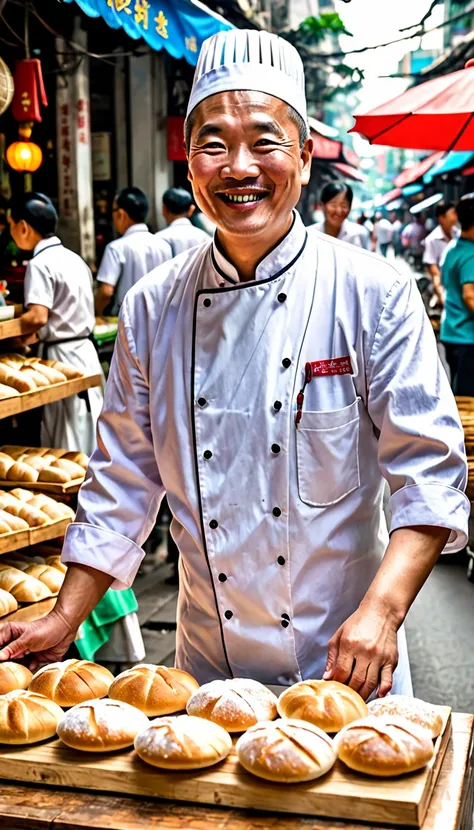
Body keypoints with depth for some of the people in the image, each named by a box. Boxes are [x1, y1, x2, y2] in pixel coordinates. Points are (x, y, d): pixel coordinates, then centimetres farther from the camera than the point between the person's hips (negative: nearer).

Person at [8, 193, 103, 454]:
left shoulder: (40, 263, -13)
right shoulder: (74, 258, 12)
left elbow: (38, 317, -23)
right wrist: (36, 336, 15)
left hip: (61, 356, -8)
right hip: (85, 351, 8)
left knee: (67, 447, -2)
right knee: (90, 440, 13)